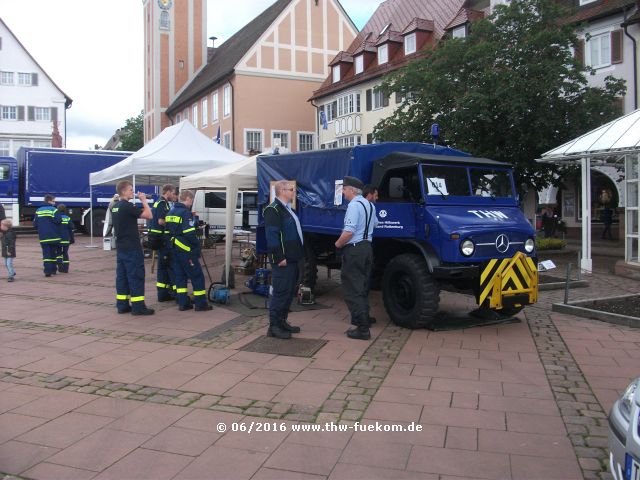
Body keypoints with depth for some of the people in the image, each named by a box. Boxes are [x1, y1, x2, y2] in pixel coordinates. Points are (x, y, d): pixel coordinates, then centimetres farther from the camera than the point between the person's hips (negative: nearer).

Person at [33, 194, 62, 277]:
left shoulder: (38, 211, 6)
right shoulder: (53, 210, -8)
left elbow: (35, 224, 7)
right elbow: (58, 220, -18)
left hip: (43, 237, 2)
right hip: (53, 236, -2)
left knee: (46, 254, 1)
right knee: (53, 253, 12)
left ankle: (47, 271, -8)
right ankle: (53, 269, 19)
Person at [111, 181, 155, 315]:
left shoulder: (115, 207, 12)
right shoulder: (127, 206, -16)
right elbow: (149, 215, -18)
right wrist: (144, 200, -7)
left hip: (121, 247, 9)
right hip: (132, 248, -9)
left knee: (122, 275, 10)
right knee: (136, 276, -5)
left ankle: (122, 305, 14)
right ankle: (138, 306, -3)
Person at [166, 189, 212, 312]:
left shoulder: (171, 212, 14)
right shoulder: (186, 212, -14)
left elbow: (169, 230, 17)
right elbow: (190, 233, -22)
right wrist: (197, 246, -11)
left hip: (175, 249, 9)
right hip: (186, 250, -9)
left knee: (179, 276, 13)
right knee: (197, 276, -1)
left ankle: (183, 303, 14)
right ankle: (200, 304, 0)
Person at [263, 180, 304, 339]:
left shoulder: (287, 208, 18)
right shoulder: (273, 210, -14)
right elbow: (272, 235, -20)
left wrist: (298, 255, 20)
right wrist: (279, 258, -22)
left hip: (292, 259, 10)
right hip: (283, 260, -10)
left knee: (289, 292, 15)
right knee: (281, 292, -7)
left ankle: (282, 321, 25)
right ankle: (274, 327, 0)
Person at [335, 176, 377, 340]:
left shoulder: (354, 205, -18)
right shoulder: (369, 204, 13)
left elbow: (349, 232, -26)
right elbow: (374, 224, 30)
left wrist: (338, 243, -10)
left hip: (354, 250, -10)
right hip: (367, 246, 10)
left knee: (353, 290, -6)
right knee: (363, 287, 21)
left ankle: (363, 329, -8)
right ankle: (362, 319, 34)